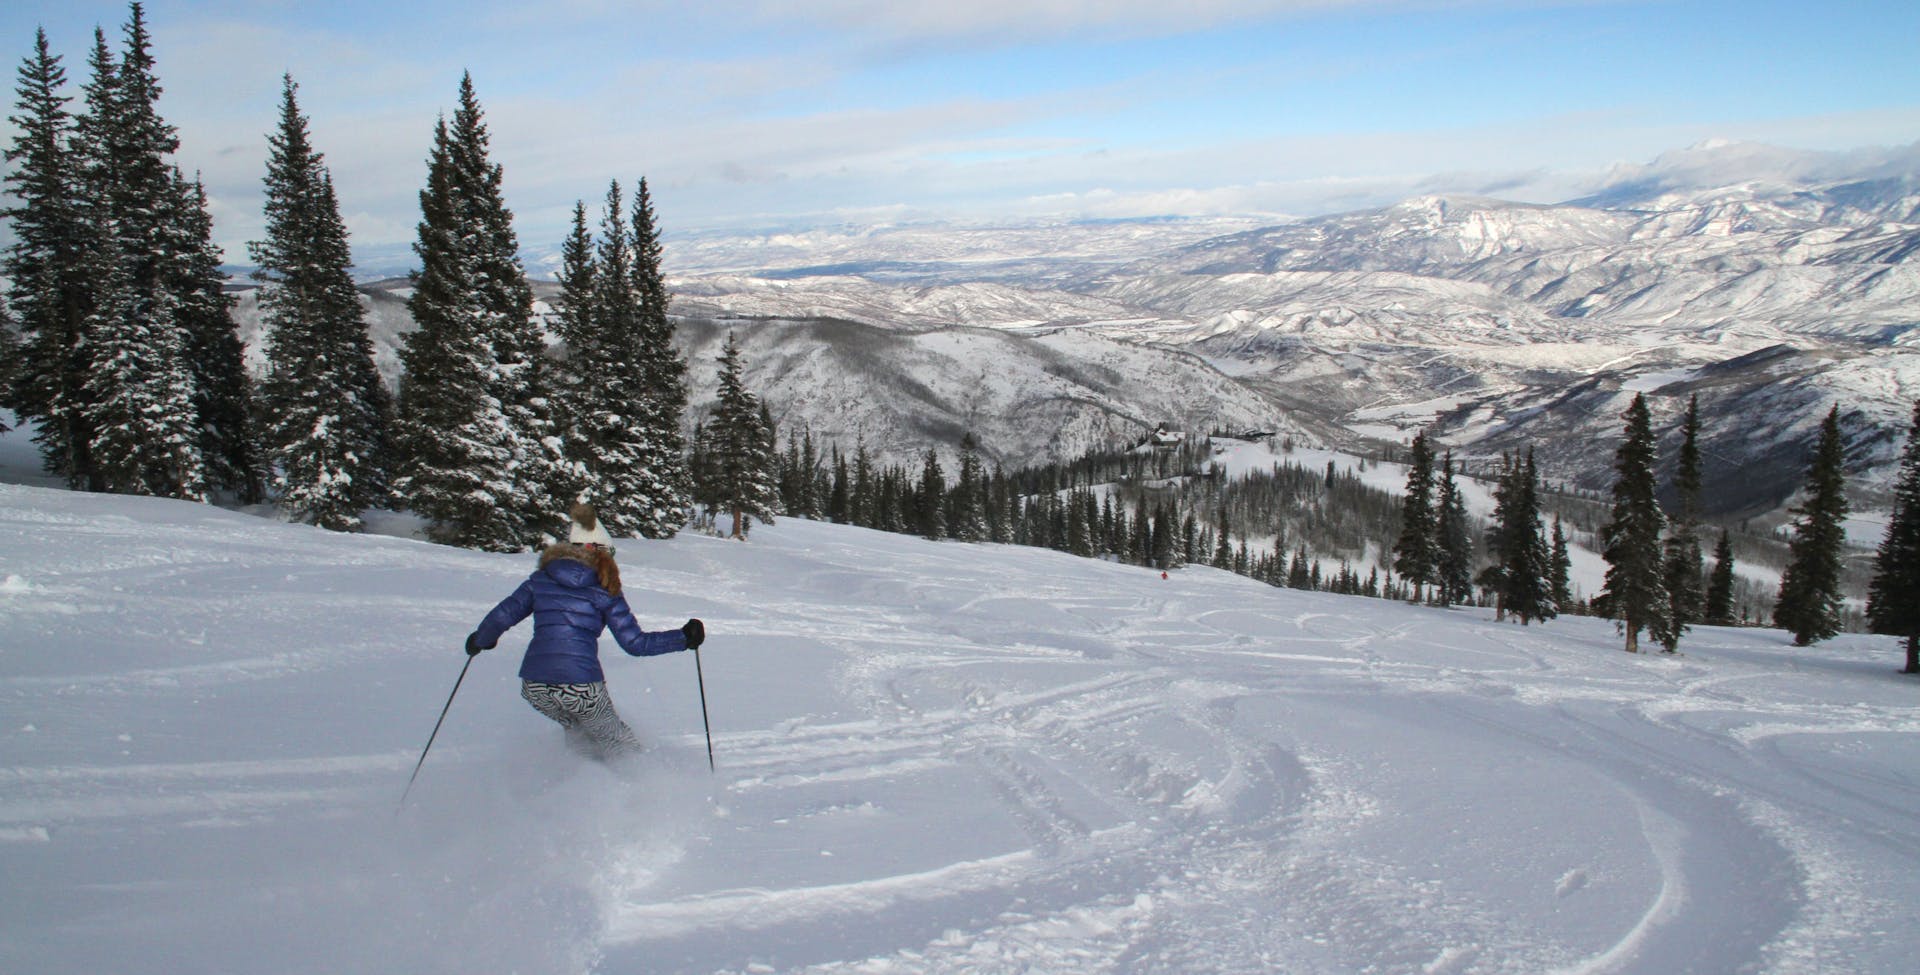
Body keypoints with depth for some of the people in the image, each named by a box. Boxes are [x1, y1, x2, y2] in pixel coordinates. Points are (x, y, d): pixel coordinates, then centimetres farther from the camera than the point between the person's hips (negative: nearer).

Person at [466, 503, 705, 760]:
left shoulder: (540, 580, 10)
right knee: (618, 741, 16)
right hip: (580, 685, -3)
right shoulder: (604, 591, 2)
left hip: (533, 686, 4)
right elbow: (634, 643, -1)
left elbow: (502, 616, 11)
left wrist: (481, 640, 32)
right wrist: (684, 638, 6)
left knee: (576, 728, 31)